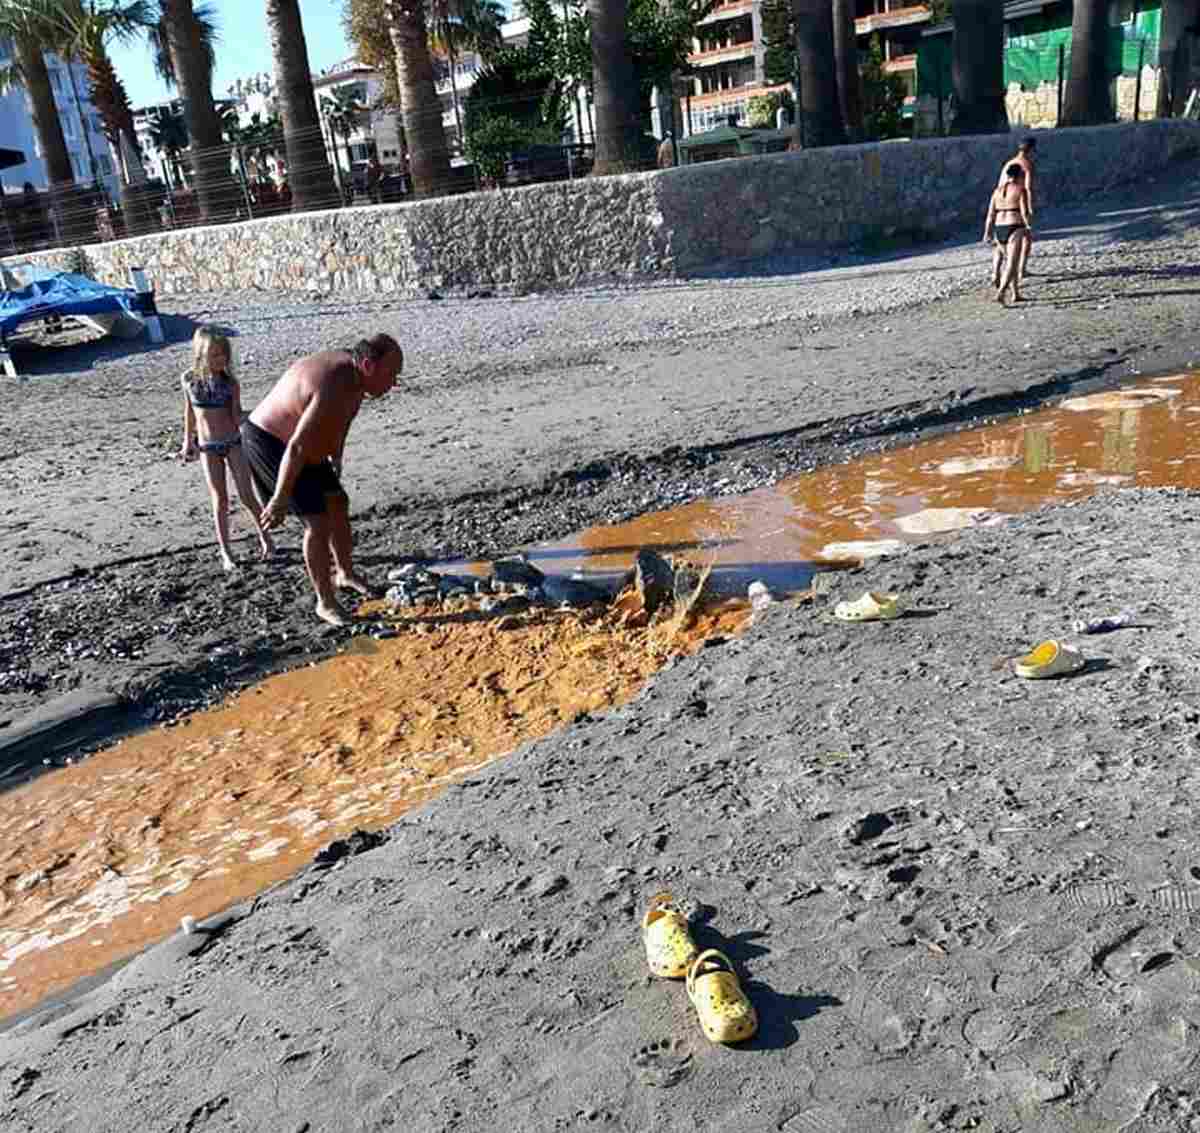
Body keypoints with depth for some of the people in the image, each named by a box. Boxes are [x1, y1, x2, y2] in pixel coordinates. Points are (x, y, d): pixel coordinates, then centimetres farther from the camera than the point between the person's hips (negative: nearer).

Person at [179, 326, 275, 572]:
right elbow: (189, 410, 12)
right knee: (220, 501, 3)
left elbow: (236, 419, -2)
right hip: (208, 448, 1)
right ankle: (225, 554, 11)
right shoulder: (188, 379, -3)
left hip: (233, 443, -1)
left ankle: (265, 538, 19)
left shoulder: (230, 382, -7)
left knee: (246, 496, -1)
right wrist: (188, 440, 18)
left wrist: (239, 412, -21)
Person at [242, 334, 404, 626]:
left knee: (338, 504, 17)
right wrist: (280, 500, -30)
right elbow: (297, 447, -35)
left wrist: (336, 459, 25)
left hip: (297, 445, 10)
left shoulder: (353, 370, -5)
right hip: (271, 446, -10)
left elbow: (342, 419, 15)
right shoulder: (334, 389, -35)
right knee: (318, 522, -11)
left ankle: (345, 574, 37)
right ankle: (326, 603, 3)